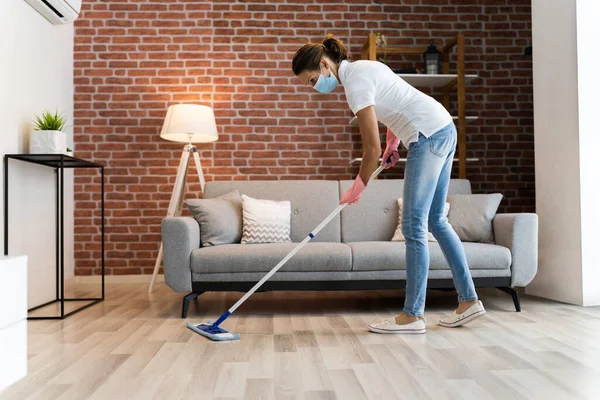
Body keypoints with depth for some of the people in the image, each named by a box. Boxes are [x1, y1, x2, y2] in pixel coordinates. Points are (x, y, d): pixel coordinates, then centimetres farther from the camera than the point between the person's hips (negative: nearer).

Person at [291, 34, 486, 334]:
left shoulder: (355, 82, -16)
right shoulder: (361, 68, 13)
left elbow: (372, 148, -15)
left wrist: (357, 188, -2)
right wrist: (393, 143, 19)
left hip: (429, 135, -10)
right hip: (444, 130, 10)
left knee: (414, 225, -7)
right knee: (435, 220, 12)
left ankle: (412, 315, 0)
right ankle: (469, 301, 19)